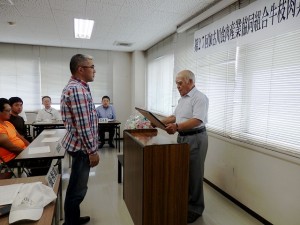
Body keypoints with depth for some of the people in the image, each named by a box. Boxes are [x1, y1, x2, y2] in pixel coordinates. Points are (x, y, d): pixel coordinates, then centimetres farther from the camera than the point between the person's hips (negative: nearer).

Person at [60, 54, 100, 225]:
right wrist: (93, 151, -18)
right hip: (81, 146, -11)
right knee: (77, 189, 4)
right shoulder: (77, 90, -22)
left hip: (80, 144, 11)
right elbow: (83, 125, -25)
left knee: (77, 187, 22)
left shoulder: (77, 87, 12)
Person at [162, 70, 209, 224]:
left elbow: (197, 120, -26)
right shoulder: (182, 98, 14)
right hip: (182, 137, 9)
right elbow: (175, 117, 20)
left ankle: (195, 208, 19)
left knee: (194, 174, 2)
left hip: (195, 139, -8)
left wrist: (177, 127, -37)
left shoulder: (199, 98, -14)